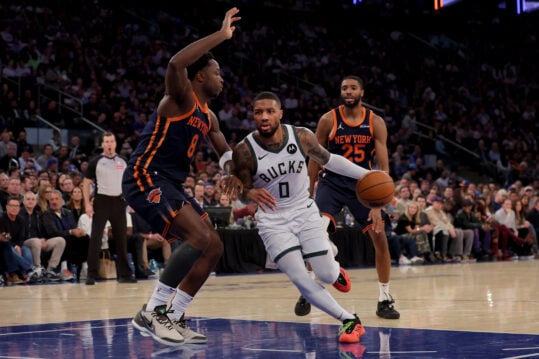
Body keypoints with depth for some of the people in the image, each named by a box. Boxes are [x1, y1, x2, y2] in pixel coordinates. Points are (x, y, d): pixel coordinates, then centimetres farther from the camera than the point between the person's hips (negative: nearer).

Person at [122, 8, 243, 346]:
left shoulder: (208, 117, 18)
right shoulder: (181, 98, -9)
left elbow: (225, 149, 30)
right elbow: (176, 63, -31)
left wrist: (233, 172, 5)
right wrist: (221, 35, -26)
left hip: (172, 185, 10)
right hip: (146, 177, -10)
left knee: (214, 247, 7)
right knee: (200, 238, -24)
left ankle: (174, 318, 10)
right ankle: (151, 312, -17)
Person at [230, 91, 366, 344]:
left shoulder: (302, 137, -15)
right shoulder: (244, 151, -20)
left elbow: (328, 160, 3)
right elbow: (241, 189, -7)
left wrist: (366, 174, 1)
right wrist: (250, 193, -32)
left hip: (305, 211, 1)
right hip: (272, 219, -1)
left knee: (326, 275, 0)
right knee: (299, 278, -15)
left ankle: (336, 270, 39)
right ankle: (349, 320, -3)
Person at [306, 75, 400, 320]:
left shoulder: (375, 123, -7)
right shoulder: (328, 120, -8)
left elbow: (383, 166, -9)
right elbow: (316, 159, 0)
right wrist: (308, 195, -1)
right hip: (332, 182, -1)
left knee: (380, 236, -5)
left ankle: (384, 298, 7)